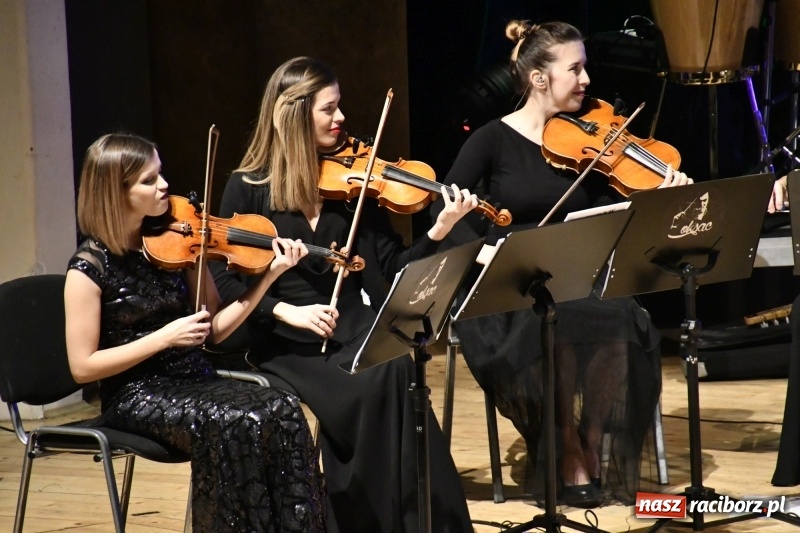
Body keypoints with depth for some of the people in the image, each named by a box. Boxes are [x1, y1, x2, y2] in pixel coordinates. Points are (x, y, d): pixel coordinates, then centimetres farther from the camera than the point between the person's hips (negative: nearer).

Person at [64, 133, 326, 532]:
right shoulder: (90, 267, -10)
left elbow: (215, 330, 6)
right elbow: (83, 366, -11)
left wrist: (270, 275, -5)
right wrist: (164, 337, -16)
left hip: (194, 379, 5)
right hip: (135, 396, -5)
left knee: (283, 410, -23)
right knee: (234, 424, -32)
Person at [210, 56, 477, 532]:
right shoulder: (249, 188, -1)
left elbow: (394, 270, 3)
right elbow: (223, 280, -5)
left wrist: (439, 232, -13)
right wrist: (287, 311, -18)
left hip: (355, 332, 3)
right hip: (288, 345, -3)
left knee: (394, 372, -30)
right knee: (370, 392, -30)